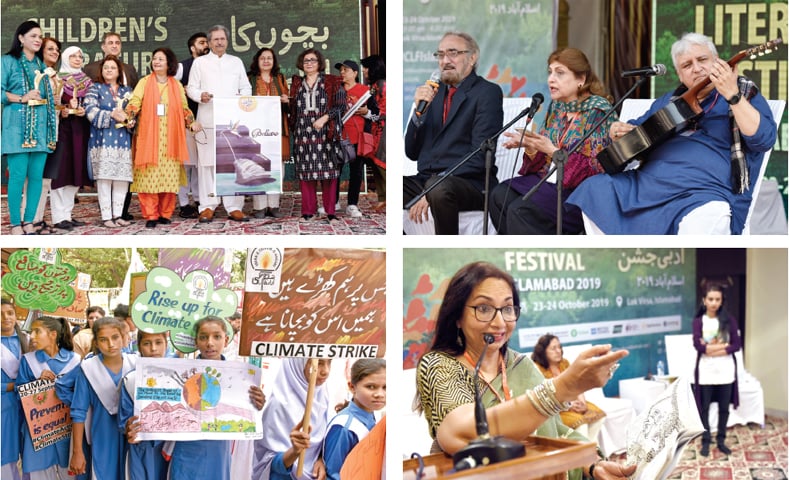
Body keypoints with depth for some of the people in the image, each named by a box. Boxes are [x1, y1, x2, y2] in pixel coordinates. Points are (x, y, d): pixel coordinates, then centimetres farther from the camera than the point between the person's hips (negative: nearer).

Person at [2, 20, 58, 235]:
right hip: (18, 124, -5)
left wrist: (53, 127, 8)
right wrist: (22, 98, -15)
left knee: (37, 175, 2)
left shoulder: (42, 65, 18)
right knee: (18, 175, -8)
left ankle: (29, 222, 9)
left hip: (41, 125, 5)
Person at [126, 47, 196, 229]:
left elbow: (184, 109, 16)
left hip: (170, 137, 2)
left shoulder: (176, 85, 12)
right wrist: (129, 117, -22)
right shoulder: (145, 82, 5)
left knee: (169, 177, 0)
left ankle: (165, 213, 9)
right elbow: (134, 103, -5)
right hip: (149, 137, -2)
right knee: (149, 177, -6)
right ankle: (150, 215, -1)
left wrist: (191, 122, 0)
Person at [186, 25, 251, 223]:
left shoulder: (236, 62, 20)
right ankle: (207, 207, 0)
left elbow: (246, 87, 17)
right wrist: (200, 95, -13)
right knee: (207, 162, -5)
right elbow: (191, 87, 9)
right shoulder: (200, 62, 14)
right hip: (208, 120, -1)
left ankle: (234, 207, 0)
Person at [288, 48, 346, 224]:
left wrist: (325, 117, -11)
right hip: (303, 134, 3)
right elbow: (292, 108, 23)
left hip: (325, 133, -3)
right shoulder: (296, 84, 17)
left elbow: (340, 105, 0)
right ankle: (308, 211, 6)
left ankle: (331, 212, -2)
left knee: (328, 171, -6)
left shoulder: (331, 82, 7)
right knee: (305, 172, 0)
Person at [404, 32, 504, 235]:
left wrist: (433, 188, -20)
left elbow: (481, 155, -12)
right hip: (426, 180, 6)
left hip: (471, 184, -5)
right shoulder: (434, 92, 18)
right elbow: (412, 153, 16)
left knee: (439, 188, -37)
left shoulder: (487, 92, -1)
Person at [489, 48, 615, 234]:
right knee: (499, 196, -16)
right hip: (548, 179, 8)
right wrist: (528, 144, -7)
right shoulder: (556, 107, 12)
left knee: (521, 210, -26)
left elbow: (595, 167, -16)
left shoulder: (598, 110, -9)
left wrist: (552, 150, -21)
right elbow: (543, 161, 15)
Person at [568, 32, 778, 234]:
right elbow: (635, 130, 35)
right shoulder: (669, 101, 24)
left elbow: (764, 139, -9)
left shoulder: (745, 94, 8)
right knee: (595, 189, -13)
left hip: (705, 194, -6)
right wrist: (618, 131, 10)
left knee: (706, 217, -40)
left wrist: (732, 95, -19)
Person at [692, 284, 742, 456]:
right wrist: (724, 345, -14)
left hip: (725, 371, 1)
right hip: (706, 371, -1)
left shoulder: (729, 320, 1)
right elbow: (698, 345, -14)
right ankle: (706, 441, 15)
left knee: (724, 407, 8)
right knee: (705, 407, 5)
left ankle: (721, 440, 20)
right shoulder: (698, 321, -2)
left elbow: (737, 345, -6)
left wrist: (712, 349, -14)